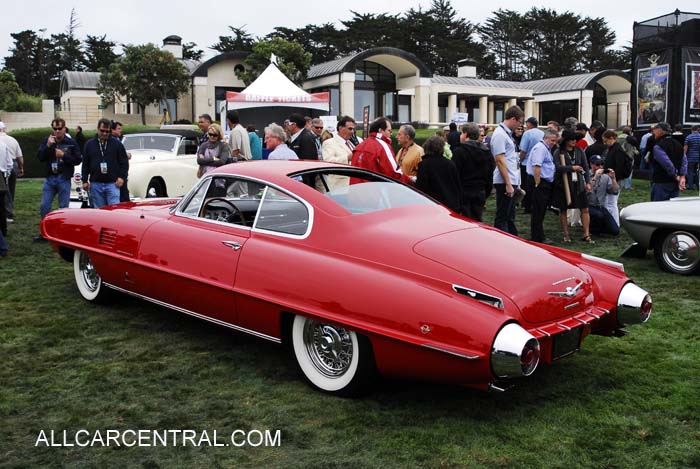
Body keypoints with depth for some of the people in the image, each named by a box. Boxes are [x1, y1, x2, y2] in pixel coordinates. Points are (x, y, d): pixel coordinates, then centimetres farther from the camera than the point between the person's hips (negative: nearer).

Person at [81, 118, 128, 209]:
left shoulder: (117, 144, 4)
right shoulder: (89, 144, 9)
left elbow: (124, 162, 6)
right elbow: (85, 164, 11)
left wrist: (122, 177, -5)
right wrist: (85, 181, 6)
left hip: (112, 183, -2)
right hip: (95, 184, 2)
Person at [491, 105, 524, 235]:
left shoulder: (507, 133, 17)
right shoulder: (500, 134, -13)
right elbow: (500, 160, -19)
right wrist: (508, 184, -20)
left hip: (512, 181, 10)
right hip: (505, 182, -10)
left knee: (510, 217, 15)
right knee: (502, 217, -4)